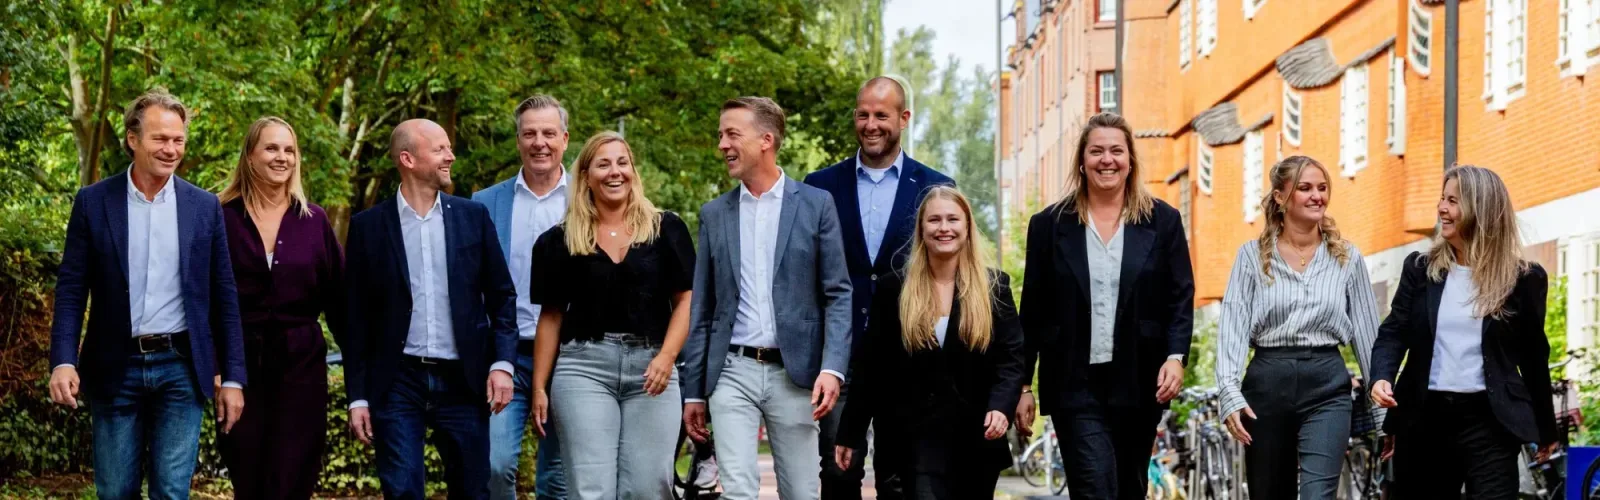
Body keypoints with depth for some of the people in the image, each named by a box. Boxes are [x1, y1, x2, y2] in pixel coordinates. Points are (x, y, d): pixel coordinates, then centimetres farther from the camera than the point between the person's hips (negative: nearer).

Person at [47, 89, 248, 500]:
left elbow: (223, 297, 5)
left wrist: (233, 378, 2)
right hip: (115, 370, 0)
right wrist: (63, 361, -13)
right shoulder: (93, 202, 1)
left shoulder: (204, 207, 3)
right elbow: (71, 289, 0)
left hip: (180, 369, 0)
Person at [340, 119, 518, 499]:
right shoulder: (368, 226, 1)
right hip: (398, 383, -1)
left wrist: (502, 363, -5)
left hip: (463, 382, 1)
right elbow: (357, 317, 2)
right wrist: (358, 397, -1)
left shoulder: (473, 217, 5)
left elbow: (502, 296, 8)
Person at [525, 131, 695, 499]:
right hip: (584, 368, 0)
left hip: (651, 368, 0)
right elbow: (551, 316, 11)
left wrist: (667, 356, -10)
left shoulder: (666, 230, 7)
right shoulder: (561, 241, 9)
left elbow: (685, 300, 5)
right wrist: (539, 387, 7)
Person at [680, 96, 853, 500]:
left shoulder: (816, 205, 2)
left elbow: (838, 294, -1)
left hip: (794, 373, -1)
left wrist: (832, 367, -14)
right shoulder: (714, 214, 10)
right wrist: (693, 391, 8)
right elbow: (701, 309, 12)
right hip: (732, 372, 2)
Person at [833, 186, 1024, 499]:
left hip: (978, 437, 2)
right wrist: (851, 434, 2)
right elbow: (872, 369, 4)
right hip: (918, 436, -2)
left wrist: (1001, 407, -21)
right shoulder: (894, 290, 3)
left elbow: (1011, 359, -2)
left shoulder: (994, 287, 4)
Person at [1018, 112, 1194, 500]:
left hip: (1139, 382, 2)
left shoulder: (1163, 221, 6)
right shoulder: (1049, 225, 5)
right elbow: (1032, 312, 6)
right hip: (1075, 383, -2)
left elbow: (1181, 298, 4)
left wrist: (1175, 357, -12)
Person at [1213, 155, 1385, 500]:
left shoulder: (1347, 258, 6)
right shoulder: (1253, 256, 3)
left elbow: (1366, 333, 8)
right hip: (1267, 382, 1)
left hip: (1326, 385, -1)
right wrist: (1231, 393, -17)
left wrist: (1383, 409, 7)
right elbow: (1233, 326, -4)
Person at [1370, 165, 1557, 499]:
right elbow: (1394, 332, 3)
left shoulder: (1522, 278, 2)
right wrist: (1382, 377, -18)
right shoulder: (1420, 268, 7)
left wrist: (1546, 429, 13)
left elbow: (1533, 356, 8)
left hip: (1489, 421, -3)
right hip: (1424, 418, 3)